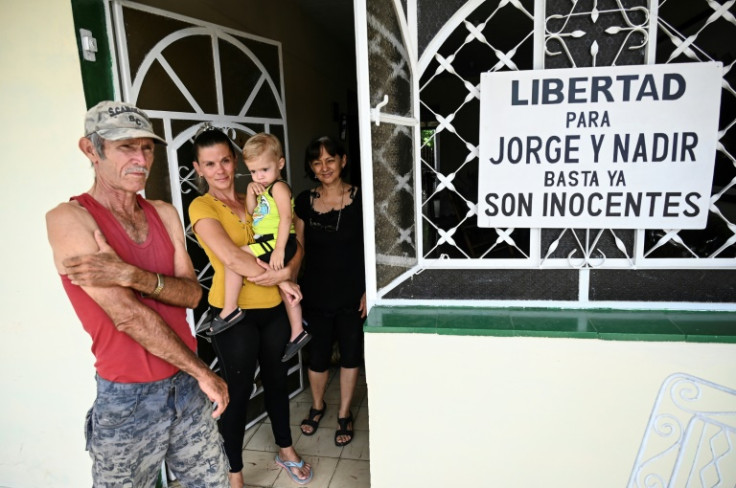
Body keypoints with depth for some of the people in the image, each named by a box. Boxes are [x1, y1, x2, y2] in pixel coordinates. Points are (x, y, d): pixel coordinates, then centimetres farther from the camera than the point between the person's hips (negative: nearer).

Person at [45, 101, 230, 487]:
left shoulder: (164, 214, 5)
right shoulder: (69, 218, -14)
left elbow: (192, 294, -5)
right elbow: (127, 315, -20)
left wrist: (132, 276, -24)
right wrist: (202, 372, -13)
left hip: (187, 384, 5)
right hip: (128, 400, -5)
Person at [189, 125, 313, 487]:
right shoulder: (202, 207, -8)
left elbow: (295, 244, 3)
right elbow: (231, 258, -21)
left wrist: (285, 272, -17)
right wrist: (279, 279, -16)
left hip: (273, 308, 5)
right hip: (234, 311, -5)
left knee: (276, 378, 19)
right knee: (238, 389, 7)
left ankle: (286, 450, 40)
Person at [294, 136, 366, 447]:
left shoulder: (360, 199, -7)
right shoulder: (304, 202, 0)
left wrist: (368, 291, -9)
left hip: (351, 293, -2)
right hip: (316, 293, 2)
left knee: (350, 354, 11)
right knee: (317, 355, 13)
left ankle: (344, 414, 33)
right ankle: (317, 406, 41)